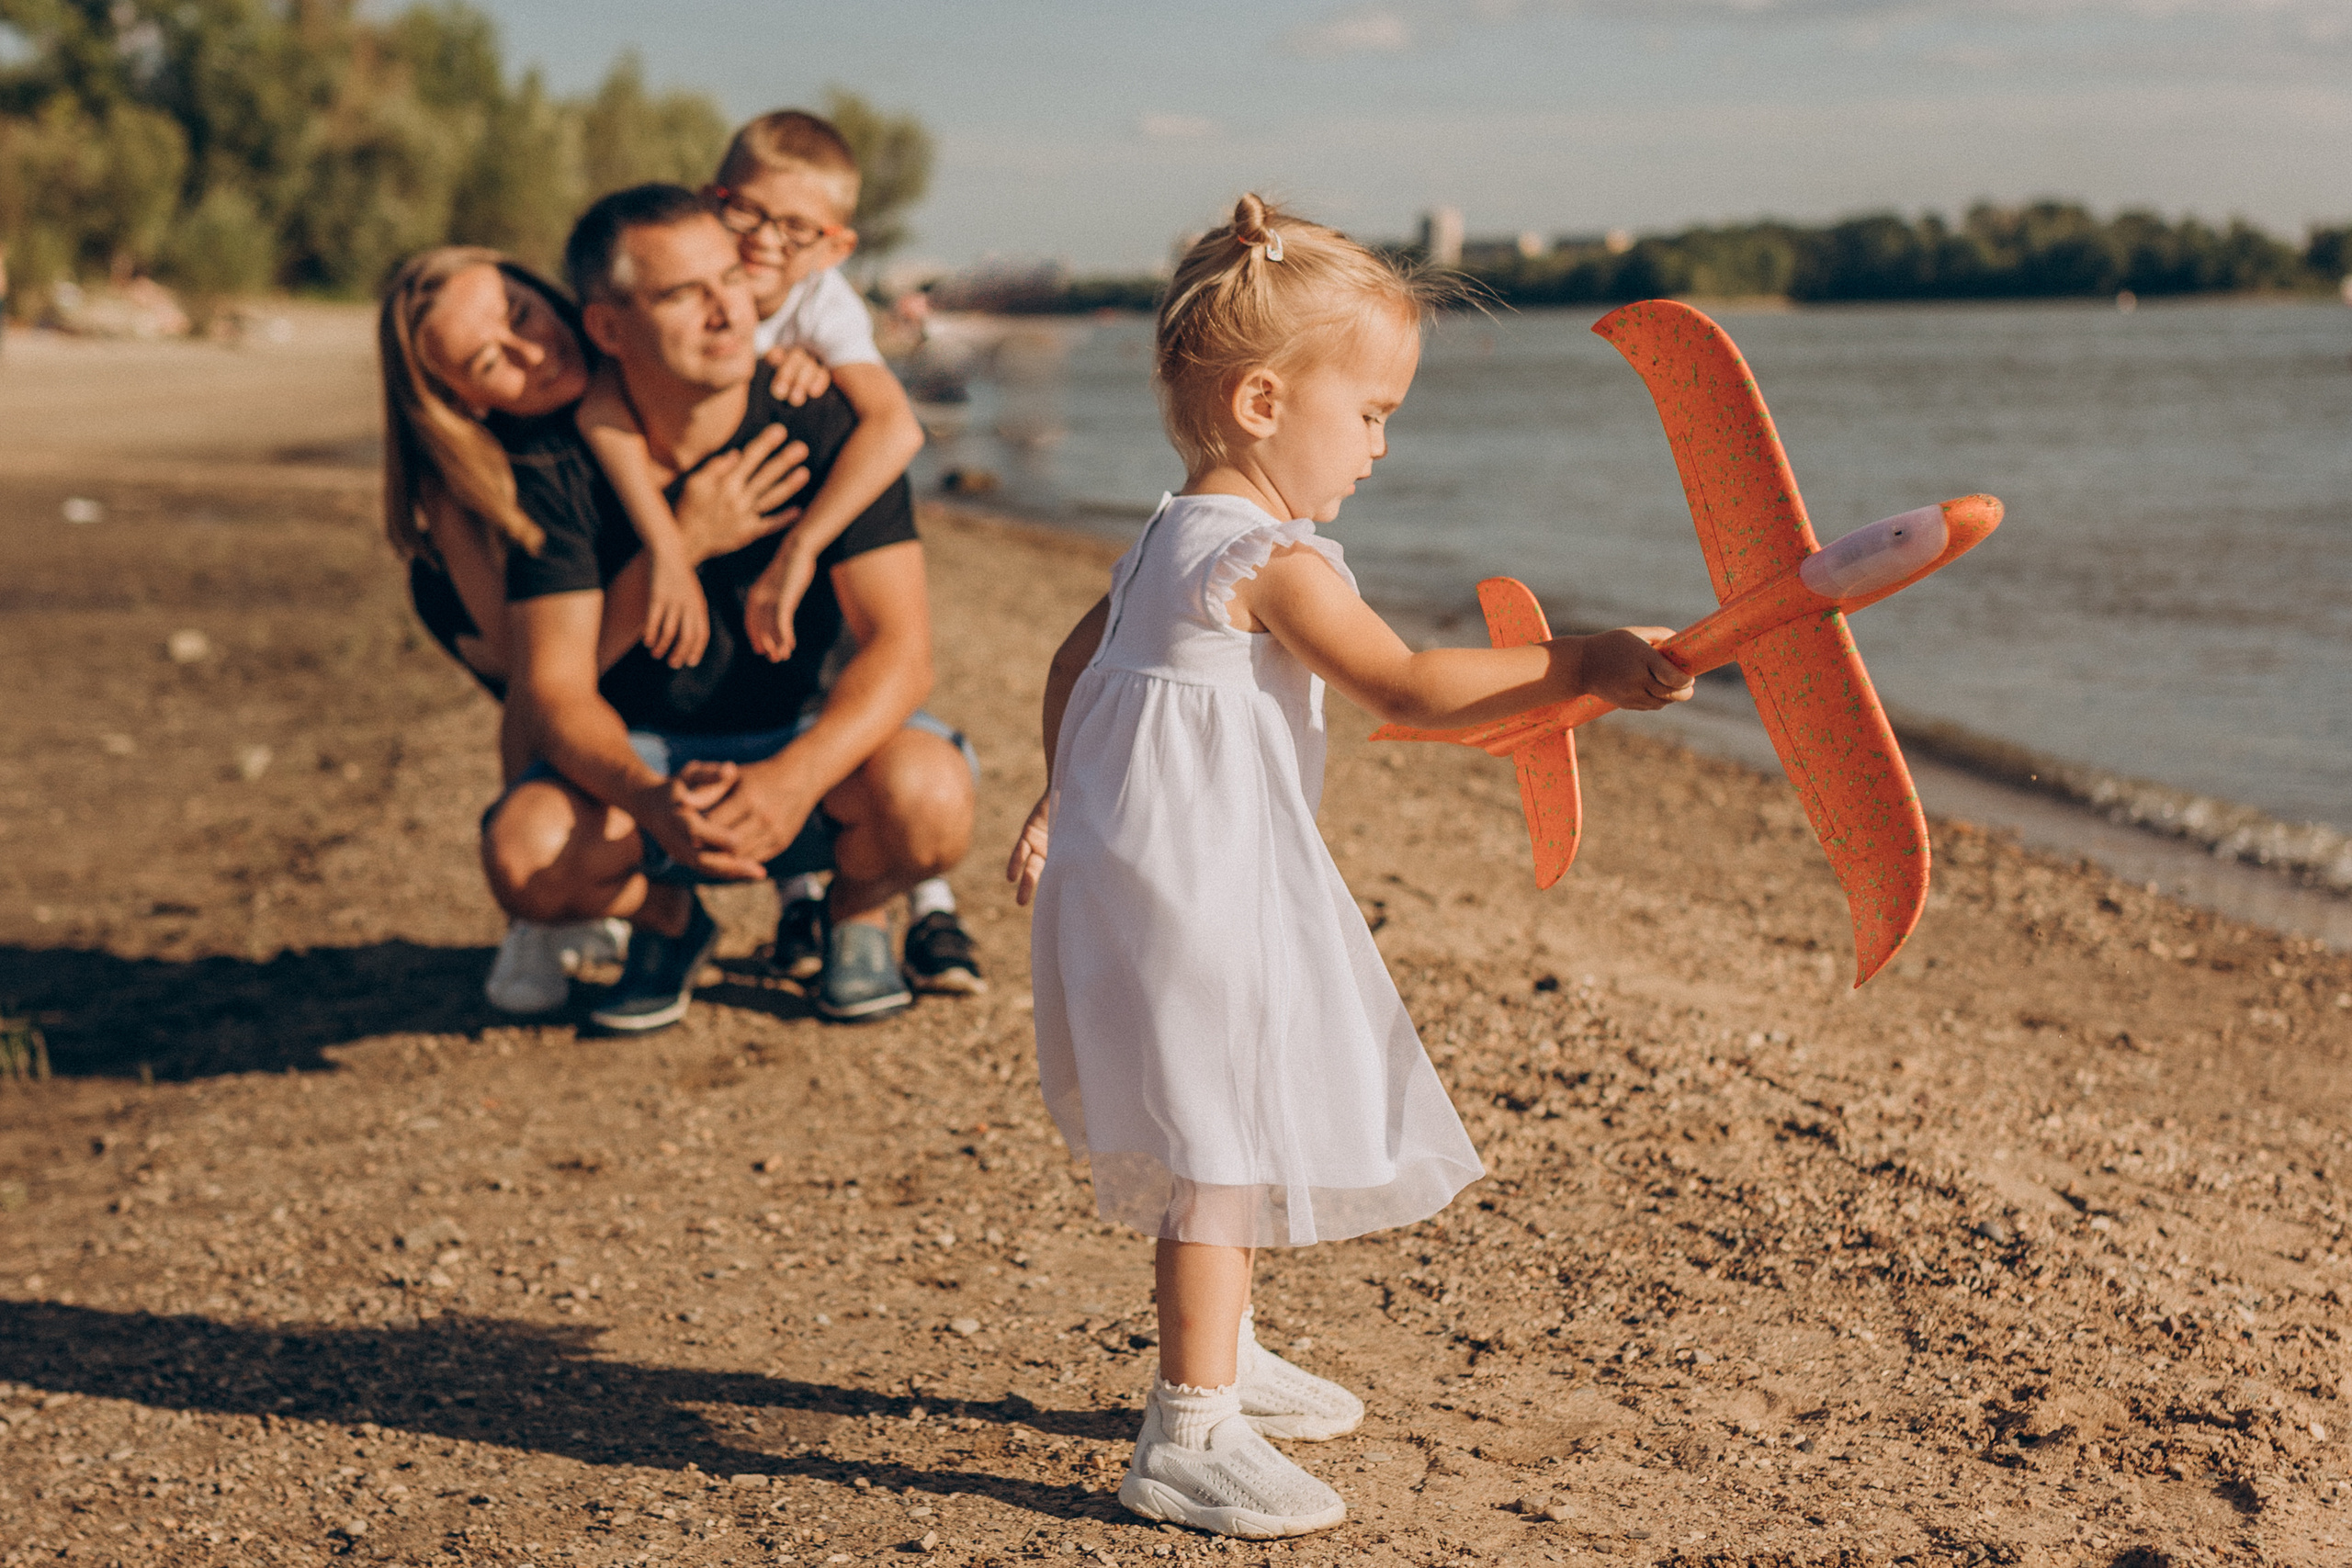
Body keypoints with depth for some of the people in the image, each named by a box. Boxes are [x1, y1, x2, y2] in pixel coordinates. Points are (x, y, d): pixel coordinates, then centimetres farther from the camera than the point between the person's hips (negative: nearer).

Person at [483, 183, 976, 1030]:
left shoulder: (828, 426, -17)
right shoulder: (557, 466, -16)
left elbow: (901, 648, -23)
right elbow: (555, 690, -19)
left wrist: (793, 779, -42)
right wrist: (650, 801, -42)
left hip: (818, 734, -1)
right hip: (641, 754, 1)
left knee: (926, 799, -34)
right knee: (523, 855, -30)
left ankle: (857, 910, 4)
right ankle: (667, 918, 7)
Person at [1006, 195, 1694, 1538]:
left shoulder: (1173, 540, 12)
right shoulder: (1269, 560, -19)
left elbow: (1073, 667, 23)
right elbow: (1409, 688, -23)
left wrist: (1065, 801, 34)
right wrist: (1586, 666, -20)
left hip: (1149, 864, 11)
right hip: (1198, 895, -11)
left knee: (1228, 1132, 23)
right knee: (1221, 1145, -6)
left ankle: (1222, 1360, 38)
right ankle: (1189, 1439, -1)